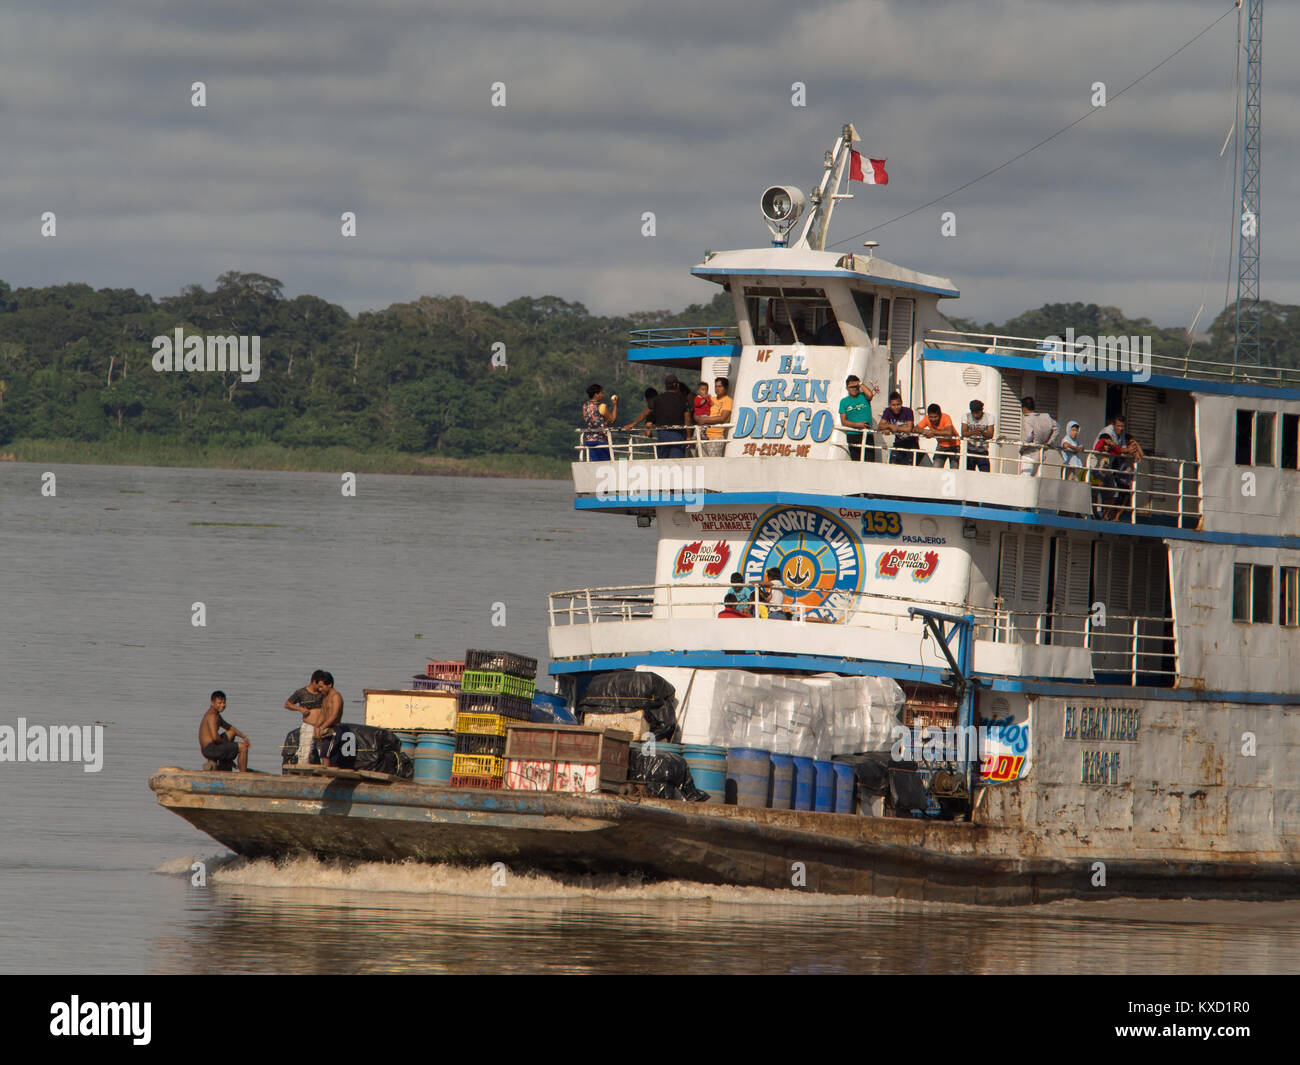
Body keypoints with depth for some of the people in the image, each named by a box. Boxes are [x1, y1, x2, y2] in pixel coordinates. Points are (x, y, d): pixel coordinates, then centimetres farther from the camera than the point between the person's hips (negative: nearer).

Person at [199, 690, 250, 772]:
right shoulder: (212, 716, -17)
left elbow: (229, 727, 28)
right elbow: (215, 737, -28)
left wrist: (243, 737, 21)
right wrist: (225, 743, -8)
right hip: (210, 749, -11)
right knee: (243, 747, -14)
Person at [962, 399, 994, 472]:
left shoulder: (988, 417, 1)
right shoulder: (966, 417, 3)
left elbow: (990, 435, -7)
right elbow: (963, 433, -8)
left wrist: (982, 433, -29)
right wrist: (973, 432, -28)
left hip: (983, 451, -1)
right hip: (970, 451, 1)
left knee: (985, 474, -12)